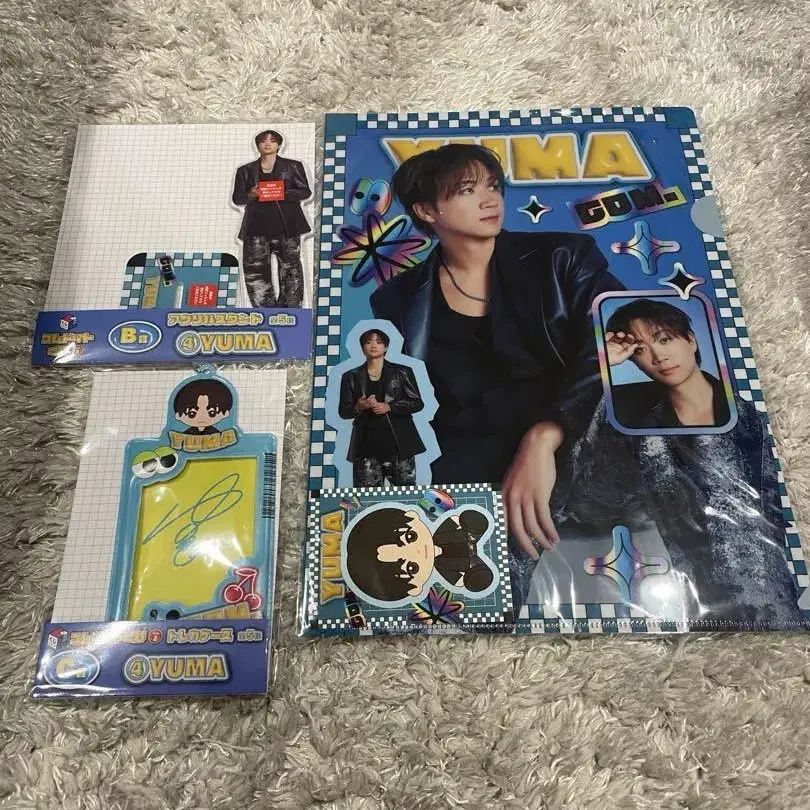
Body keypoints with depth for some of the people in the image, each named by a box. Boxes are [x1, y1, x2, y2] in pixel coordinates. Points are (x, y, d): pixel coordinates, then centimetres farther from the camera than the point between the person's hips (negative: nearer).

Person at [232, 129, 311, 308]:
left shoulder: (293, 166, 11)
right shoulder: (245, 170, 15)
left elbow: (306, 191, 5)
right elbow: (237, 198, 12)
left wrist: (284, 194, -12)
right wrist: (251, 195, -10)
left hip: (287, 225, -1)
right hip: (257, 225, 2)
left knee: (290, 268, -3)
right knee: (254, 271, -7)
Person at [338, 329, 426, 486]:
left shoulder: (402, 372, 9)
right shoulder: (351, 377, 12)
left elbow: (417, 403, 3)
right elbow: (343, 411, 10)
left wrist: (389, 407, -10)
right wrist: (359, 408, -11)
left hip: (399, 442, -1)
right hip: (366, 444, 1)